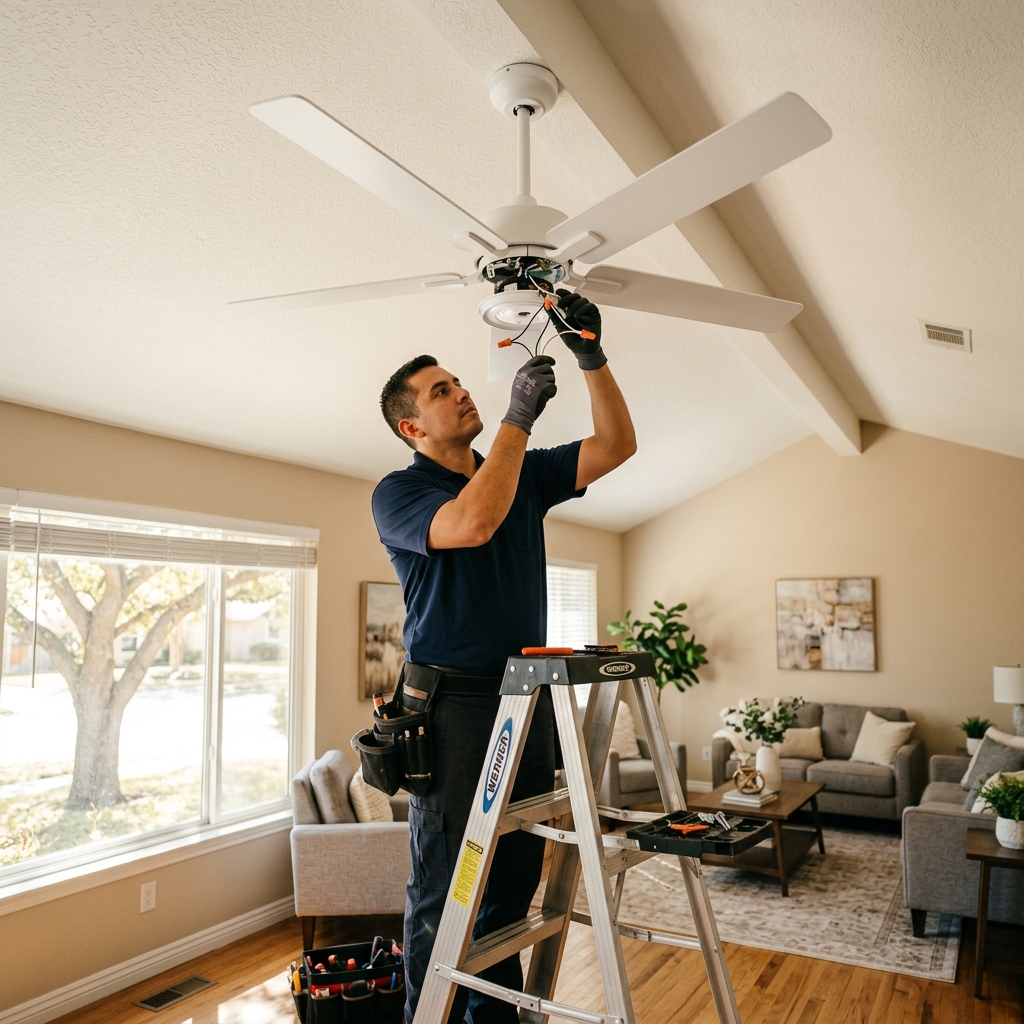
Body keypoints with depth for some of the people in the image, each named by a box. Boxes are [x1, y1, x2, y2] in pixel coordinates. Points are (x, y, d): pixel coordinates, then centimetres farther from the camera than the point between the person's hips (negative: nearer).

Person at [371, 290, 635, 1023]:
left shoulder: (526, 474, 14)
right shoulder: (398, 493, -4)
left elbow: (617, 445, 8)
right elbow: (473, 521, -24)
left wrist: (591, 356, -4)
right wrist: (520, 416, -17)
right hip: (453, 701, -5)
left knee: (515, 881, 13)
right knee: (444, 890, 2)